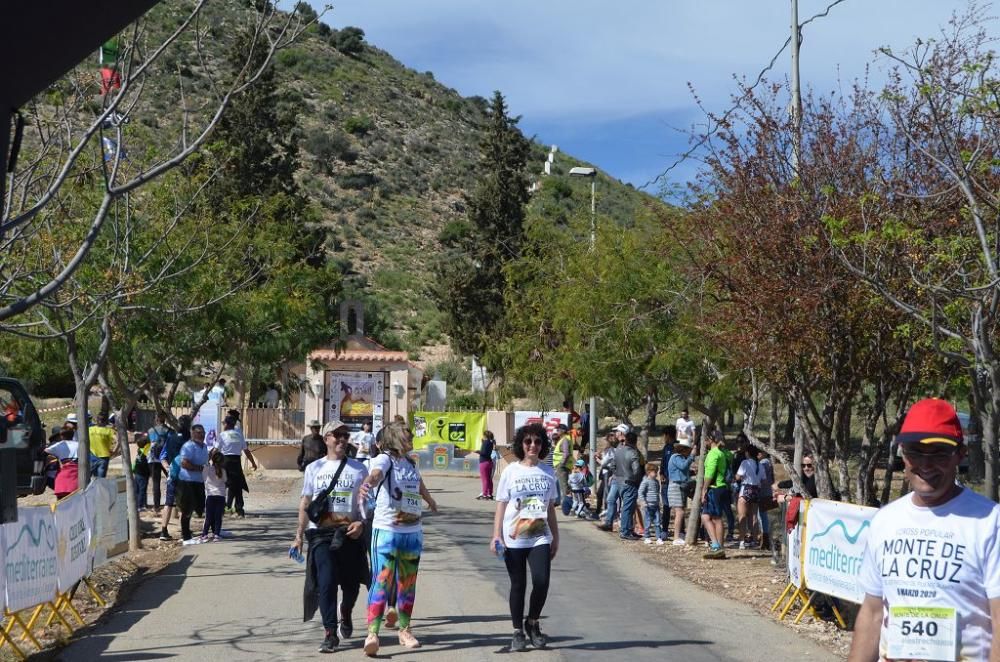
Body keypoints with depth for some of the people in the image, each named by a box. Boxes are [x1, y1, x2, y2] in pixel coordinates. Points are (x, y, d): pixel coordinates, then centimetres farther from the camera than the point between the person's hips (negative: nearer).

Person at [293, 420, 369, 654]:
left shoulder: (358, 469, 7)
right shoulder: (314, 468, 9)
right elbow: (305, 503, 10)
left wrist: (361, 523, -13)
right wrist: (298, 536, 6)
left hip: (350, 533, 1)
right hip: (321, 532, -1)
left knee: (351, 583, 8)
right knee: (326, 582, -12)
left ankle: (345, 615, 40)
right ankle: (330, 634, -9)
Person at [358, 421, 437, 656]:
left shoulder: (411, 463, 14)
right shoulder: (384, 459, -8)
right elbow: (376, 474, -33)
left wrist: (431, 501, 56)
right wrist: (368, 483, -57)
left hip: (413, 533, 7)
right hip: (386, 531, -7)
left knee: (407, 584, 13)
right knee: (381, 581, -14)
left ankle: (404, 630, 25)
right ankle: (372, 633, -19)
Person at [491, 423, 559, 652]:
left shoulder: (548, 473, 7)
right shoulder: (510, 471, -1)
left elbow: (551, 508, 13)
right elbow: (501, 506, 0)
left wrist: (556, 537, 13)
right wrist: (496, 536, -7)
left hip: (540, 538, 2)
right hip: (514, 539, -2)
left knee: (541, 581, -13)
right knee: (518, 585, 4)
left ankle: (532, 622, 11)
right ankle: (518, 631, 18)